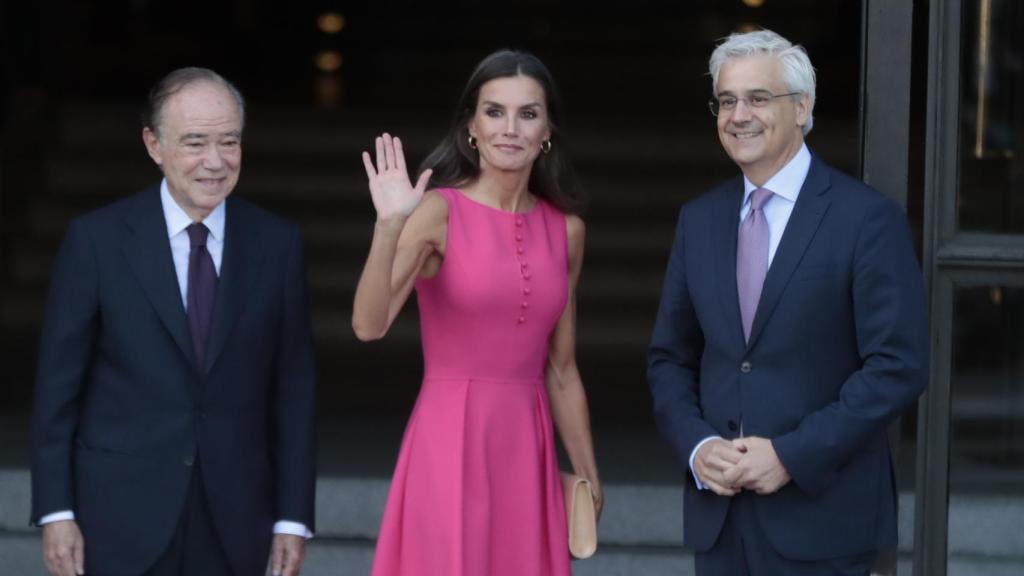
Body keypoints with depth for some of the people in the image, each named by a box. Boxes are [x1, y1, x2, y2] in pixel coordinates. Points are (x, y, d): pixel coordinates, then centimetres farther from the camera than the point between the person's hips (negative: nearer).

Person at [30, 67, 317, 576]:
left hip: (232, 522, 2)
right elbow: (58, 386, -1)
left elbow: (294, 388, 4)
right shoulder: (97, 240, -4)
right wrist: (55, 512, -5)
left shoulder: (277, 244, 3)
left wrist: (293, 517, 1)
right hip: (122, 515, -2)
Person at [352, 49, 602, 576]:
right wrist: (389, 226, -30)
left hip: (527, 452, 5)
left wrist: (589, 476, 17)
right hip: (451, 444, -5)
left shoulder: (565, 230, 9)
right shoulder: (438, 212, -6)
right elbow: (368, 325, -19)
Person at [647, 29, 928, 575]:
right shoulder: (699, 219, 10)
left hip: (821, 514, -4)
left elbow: (898, 366, -11)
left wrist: (792, 454, -15)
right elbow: (669, 358, 14)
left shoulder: (866, 217, -6)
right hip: (718, 508, 5)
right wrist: (696, 447, -4)